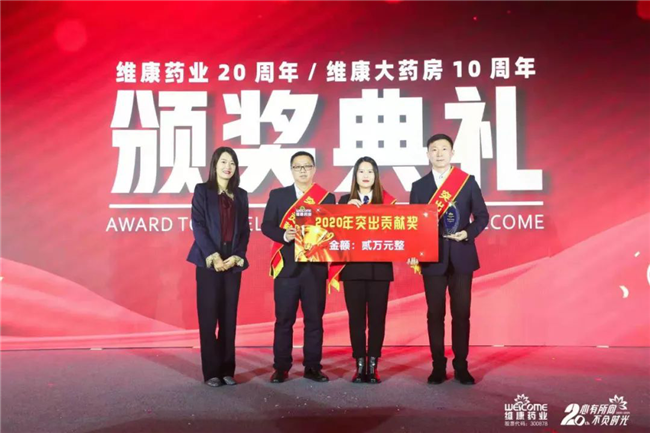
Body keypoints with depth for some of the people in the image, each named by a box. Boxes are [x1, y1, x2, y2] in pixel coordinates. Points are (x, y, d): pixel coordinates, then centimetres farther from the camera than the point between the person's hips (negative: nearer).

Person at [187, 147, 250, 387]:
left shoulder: (241, 195, 14)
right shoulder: (202, 190, 4)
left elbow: (244, 230, 10)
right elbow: (198, 226, -5)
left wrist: (237, 257, -6)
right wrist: (213, 257, -14)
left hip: (233, 262, 3)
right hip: (208, 261, -3)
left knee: (229, 317, 4)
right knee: (208, 317, -2)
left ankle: (227, 369, 11)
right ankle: (211, 371, 5)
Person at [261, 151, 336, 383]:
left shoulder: (327, 198, 9)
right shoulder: (278, 195, 9)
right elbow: (267, 225, 1)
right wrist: (284, 235, -17)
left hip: (315, 267, 1)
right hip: (286, 266, 0)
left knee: (314, 318, 4)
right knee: (284, 319, 3)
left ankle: (312, 367, 13)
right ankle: (281, 367, 11)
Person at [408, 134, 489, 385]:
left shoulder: (468, 182, 5)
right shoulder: (419, 186, 7)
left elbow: (482, 216, 4)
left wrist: (468, 233, -14)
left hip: (461, 257, 0)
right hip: (433, 259, 1)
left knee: (461, 313, 3)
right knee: (435, 314, 4)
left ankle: (461, 367, 14)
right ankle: (438, 367, 14)